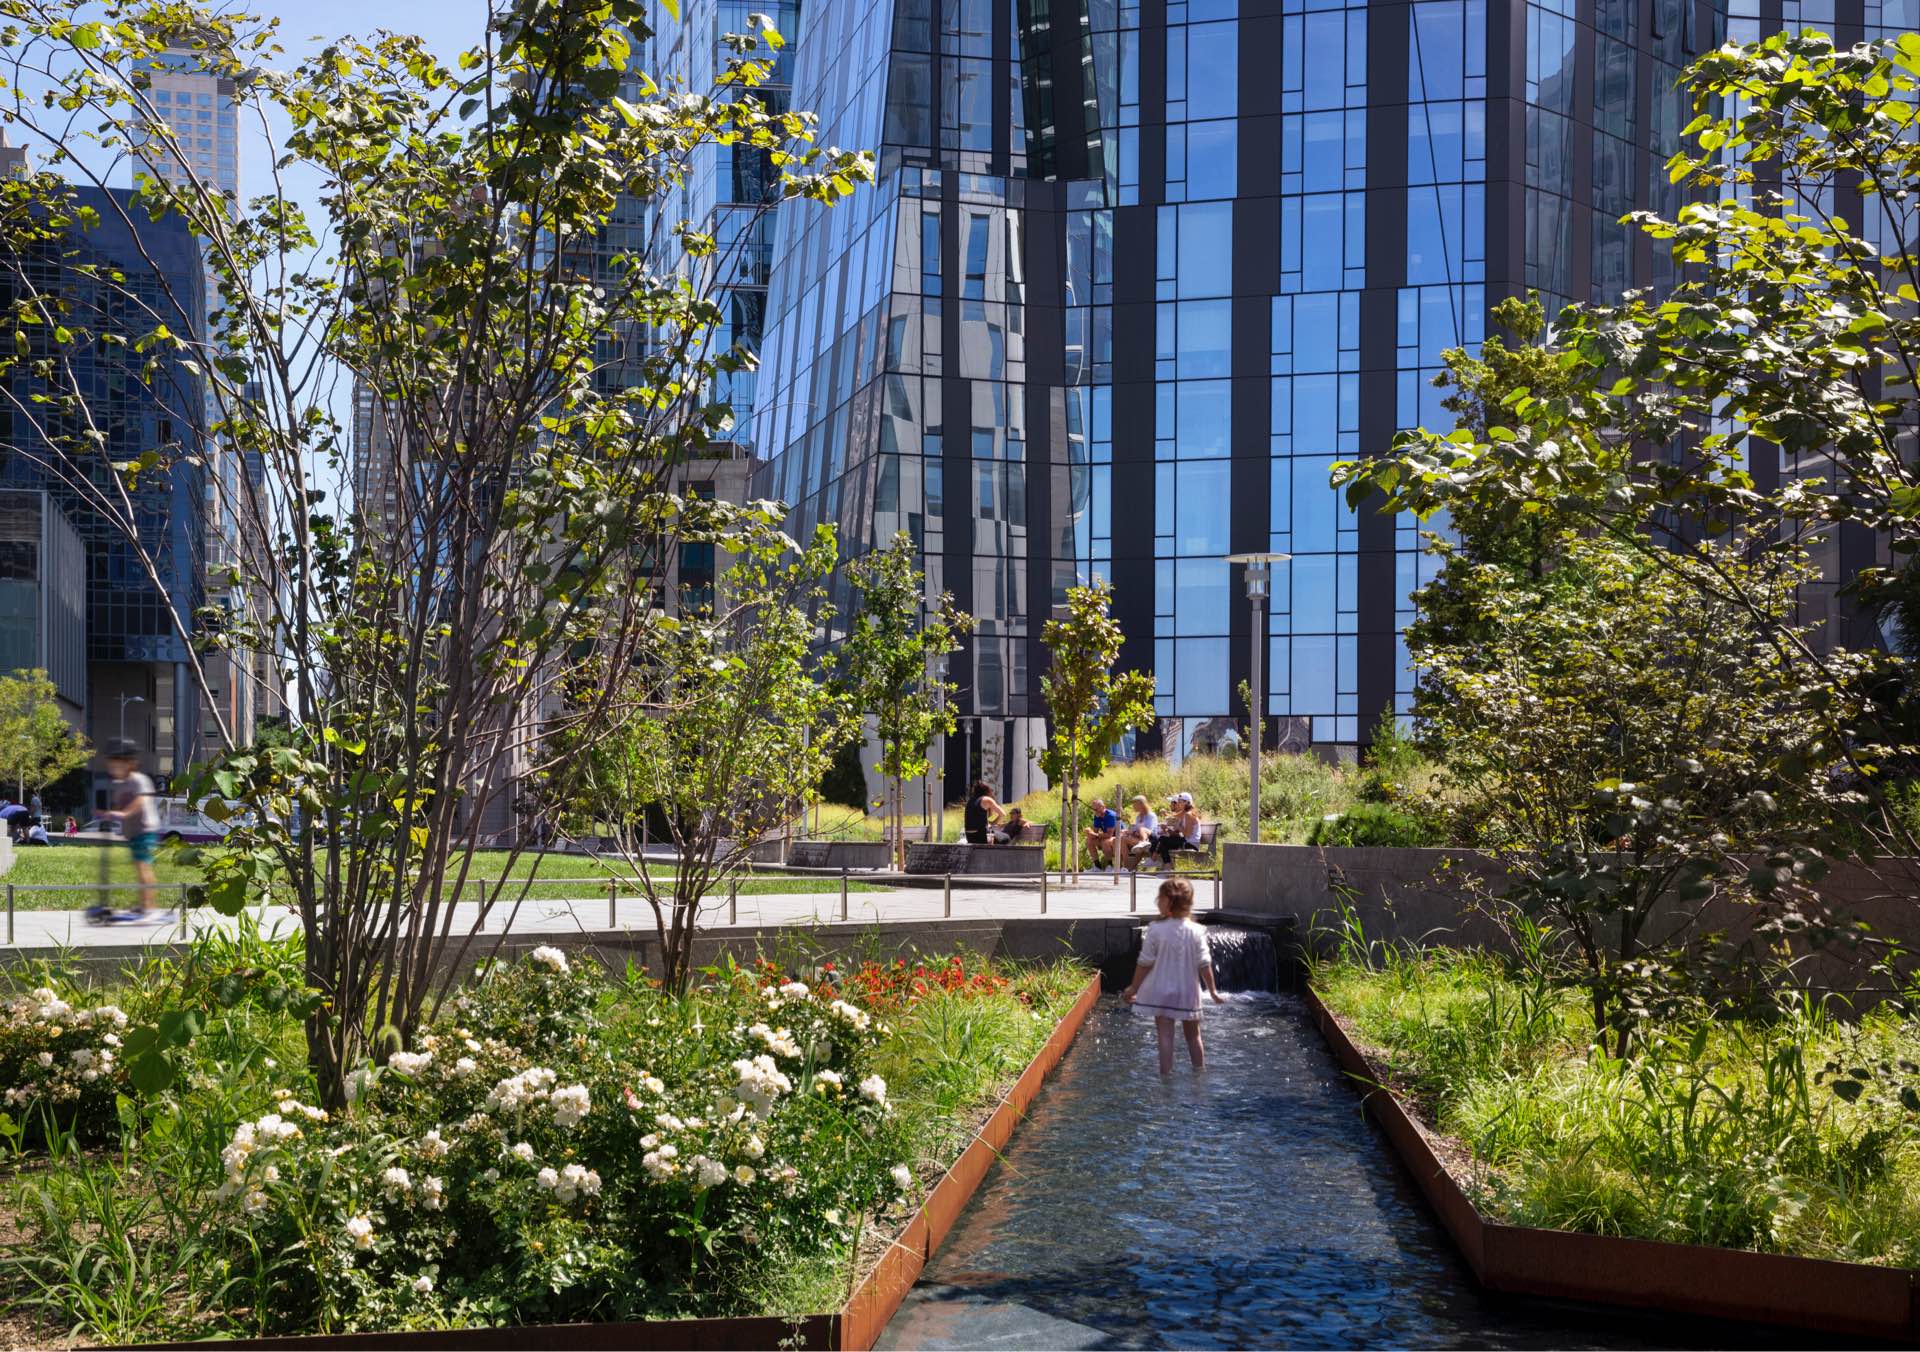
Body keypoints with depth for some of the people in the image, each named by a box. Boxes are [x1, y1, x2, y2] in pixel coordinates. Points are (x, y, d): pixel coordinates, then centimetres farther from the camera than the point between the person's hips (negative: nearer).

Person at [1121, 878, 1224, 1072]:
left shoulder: (1156, 930, -13)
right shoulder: (1196, 932, -9)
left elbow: (1144, 963, -8)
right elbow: (1204, 965, -7)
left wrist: (1133, 988, 3)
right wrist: (1213, 991, 3)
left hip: (1161, 992, -2)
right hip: (1188, 992, 2)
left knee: (1165, 1036, 0)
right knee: (1193, 1036, 17)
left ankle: (1166, 1074, -1)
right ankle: (1200, 1072, 25)